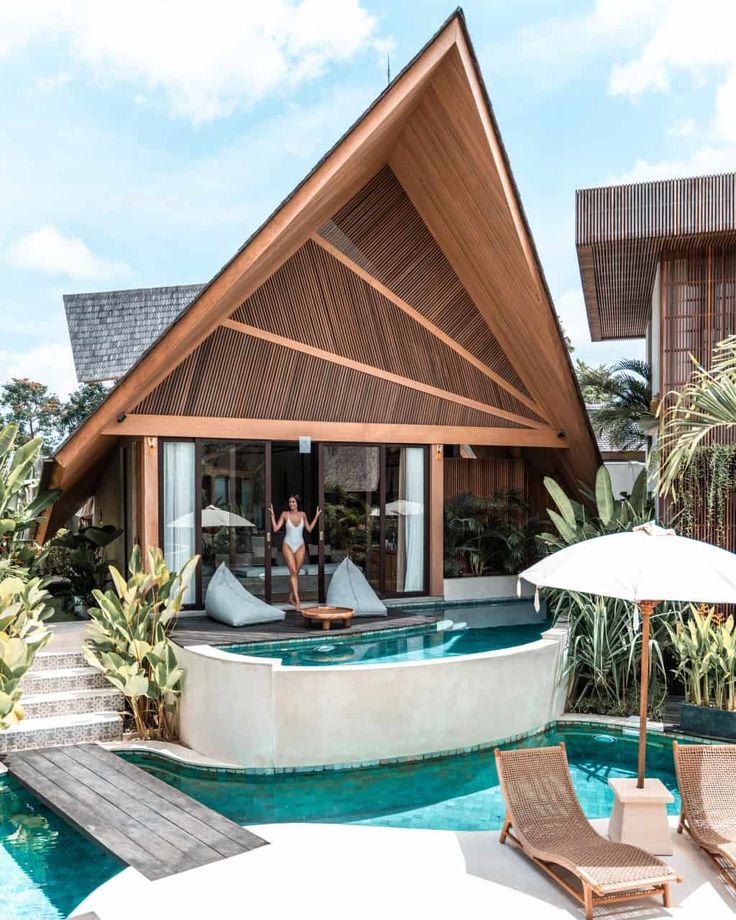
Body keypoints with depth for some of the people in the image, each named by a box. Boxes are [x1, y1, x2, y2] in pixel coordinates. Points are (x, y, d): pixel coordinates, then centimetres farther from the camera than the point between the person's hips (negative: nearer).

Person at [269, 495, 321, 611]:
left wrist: (316, 516, 10)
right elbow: (276, 529, -5)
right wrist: (272, 515, -10)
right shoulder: (285, 514, -3)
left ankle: (291, 598, 21)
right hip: (288, 546, -3)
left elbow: (309, 529, 12)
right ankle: (297, 601, -17)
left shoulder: (302, 515, 4)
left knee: (295, 573, 6)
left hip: (300, 546, 3)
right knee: (293, 572, -13)